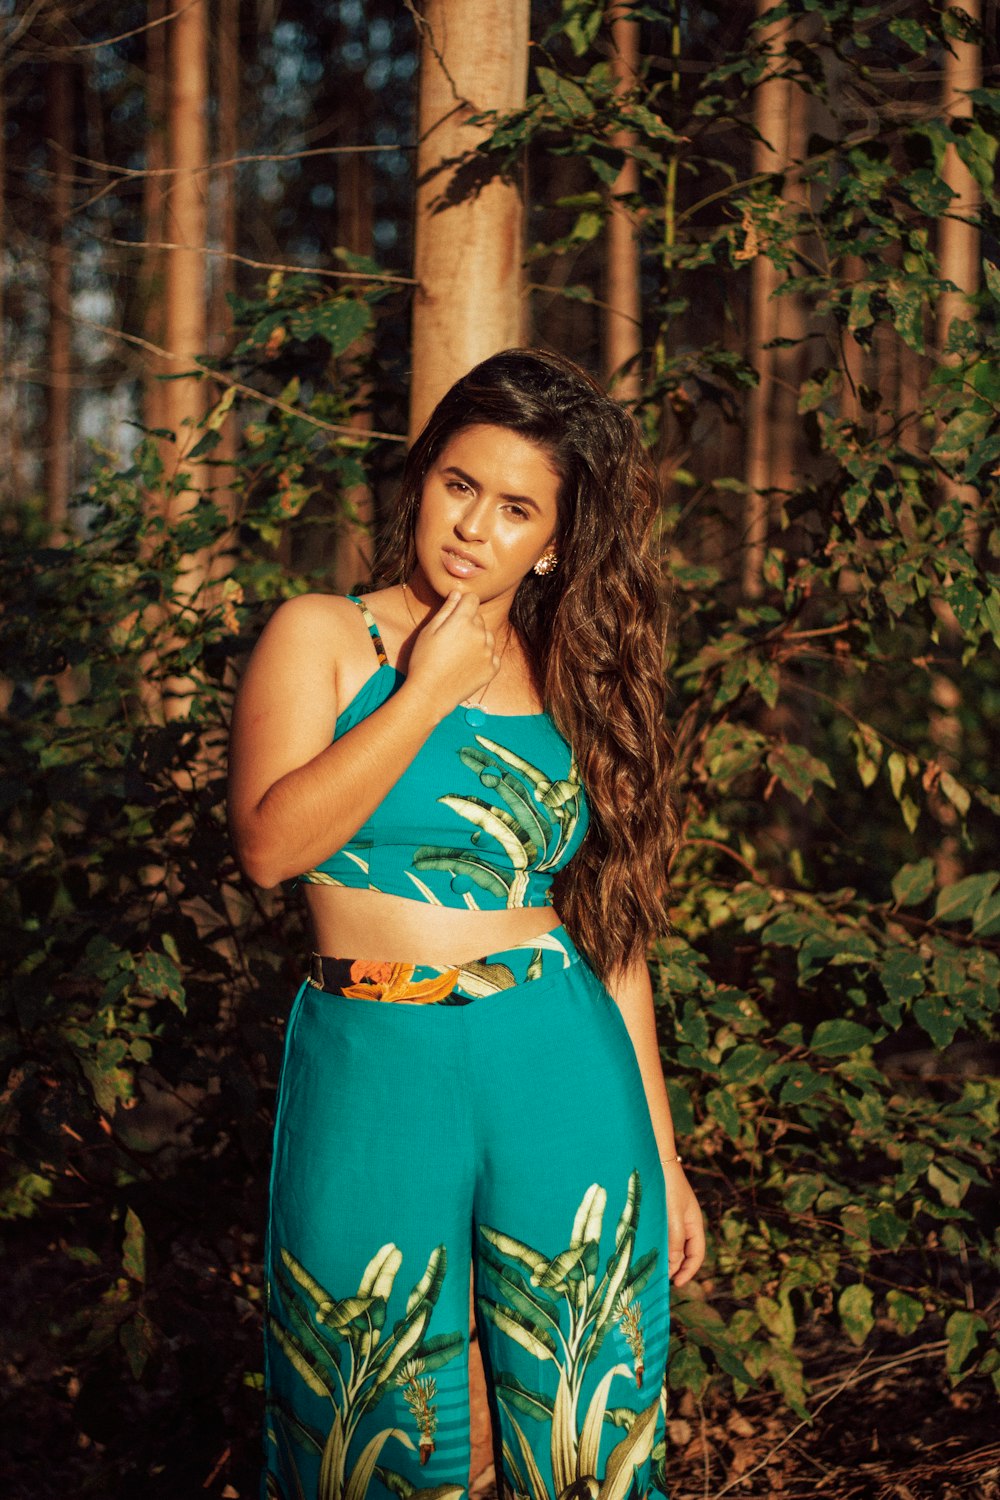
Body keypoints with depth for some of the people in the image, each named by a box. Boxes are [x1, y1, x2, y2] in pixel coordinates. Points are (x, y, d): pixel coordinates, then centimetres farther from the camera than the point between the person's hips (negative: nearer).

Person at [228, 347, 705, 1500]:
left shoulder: (577, 681, 11)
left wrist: (662, 1151, 10)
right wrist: (428, 693, -11)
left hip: (565, 1079, 2)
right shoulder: (322, 638, 3)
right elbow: (270, 842, -14)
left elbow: (612, 928, 12)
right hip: (373, 1081, -2)